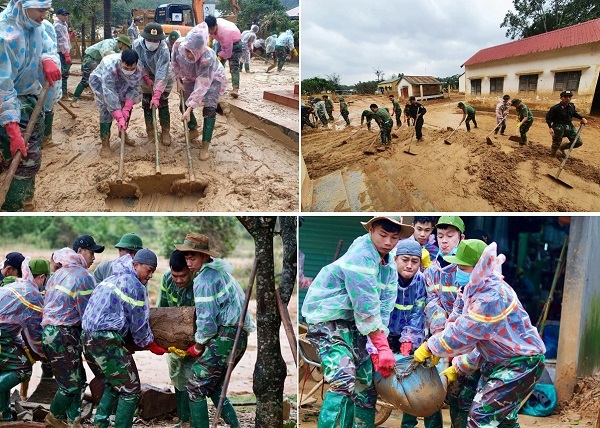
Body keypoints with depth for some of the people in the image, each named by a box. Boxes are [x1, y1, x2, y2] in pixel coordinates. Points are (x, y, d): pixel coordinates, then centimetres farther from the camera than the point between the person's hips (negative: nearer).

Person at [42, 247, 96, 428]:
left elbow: (48, 303, 22)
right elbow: (87, 313, -11)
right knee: (71, 383, 2)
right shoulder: (83, 276, -11)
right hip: (63, 334, -9)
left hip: (49, 330, 9)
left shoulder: (58, 274, 16)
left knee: (78, 379, 12)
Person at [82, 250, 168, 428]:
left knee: (113, 385, 23)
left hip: (87, 339, 9)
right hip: (107, 341, -9)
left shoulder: (111, 279, 21)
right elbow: (139, 325, -4)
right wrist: (153, 346, 11)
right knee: (130, 390, -1)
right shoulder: (134, 285, -7)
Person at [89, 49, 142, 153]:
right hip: (100, 81, -5)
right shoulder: (109, 66, -44)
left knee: (128, 105, 0)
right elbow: (109, 93, -46)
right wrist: (119, 117, -50)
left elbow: (134, 88, -21)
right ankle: (105, 142, -14)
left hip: (119, 84, 5)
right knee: (106, 109, -20)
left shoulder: (138, 69, -30)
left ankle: (123, 132, 24)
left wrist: (126, 109, -35)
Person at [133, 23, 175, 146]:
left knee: (162, 103, -6)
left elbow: (161, 74, -43)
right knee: (146, 104, 4)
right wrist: (146, 78, -20)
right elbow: (138, 63, -14)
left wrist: (156, 96, -49)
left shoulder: (164, 50, -38)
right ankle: (150, 132, 16)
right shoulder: (137, 44, -28)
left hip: (163, 79, -3)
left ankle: (165, 132, 7)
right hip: (146, 77, 3)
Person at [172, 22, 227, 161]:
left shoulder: (207, 58, -44)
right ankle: (193, 130, 31)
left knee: (209, 109, -17)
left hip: (213, 78, -5)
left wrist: (189, 109, -43)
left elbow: (201, 86, -42)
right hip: (191, 77, 5)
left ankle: (205, 146, -14)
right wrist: (179, 80, -6)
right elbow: (175, 64, -8)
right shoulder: (178, 45, -32)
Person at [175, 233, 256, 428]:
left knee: (195, 385, -3)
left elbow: (206, 319, -16)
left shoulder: (204, 279, -13)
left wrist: (198, 347, -2)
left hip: (225, 337, -10)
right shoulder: (220, 271, 17)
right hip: (239, 336, 10)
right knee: (214, 386, 19)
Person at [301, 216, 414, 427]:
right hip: (327, 319, -9)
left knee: (366, 382, 12)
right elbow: (367, 308, -24)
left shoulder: (390, 265, 5)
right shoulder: (361, 257, -22)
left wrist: (377, 349, -10)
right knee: (343, 380, -24)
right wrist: (383, 348, -23)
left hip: (352, 323, 9)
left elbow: (384, 308, -2)